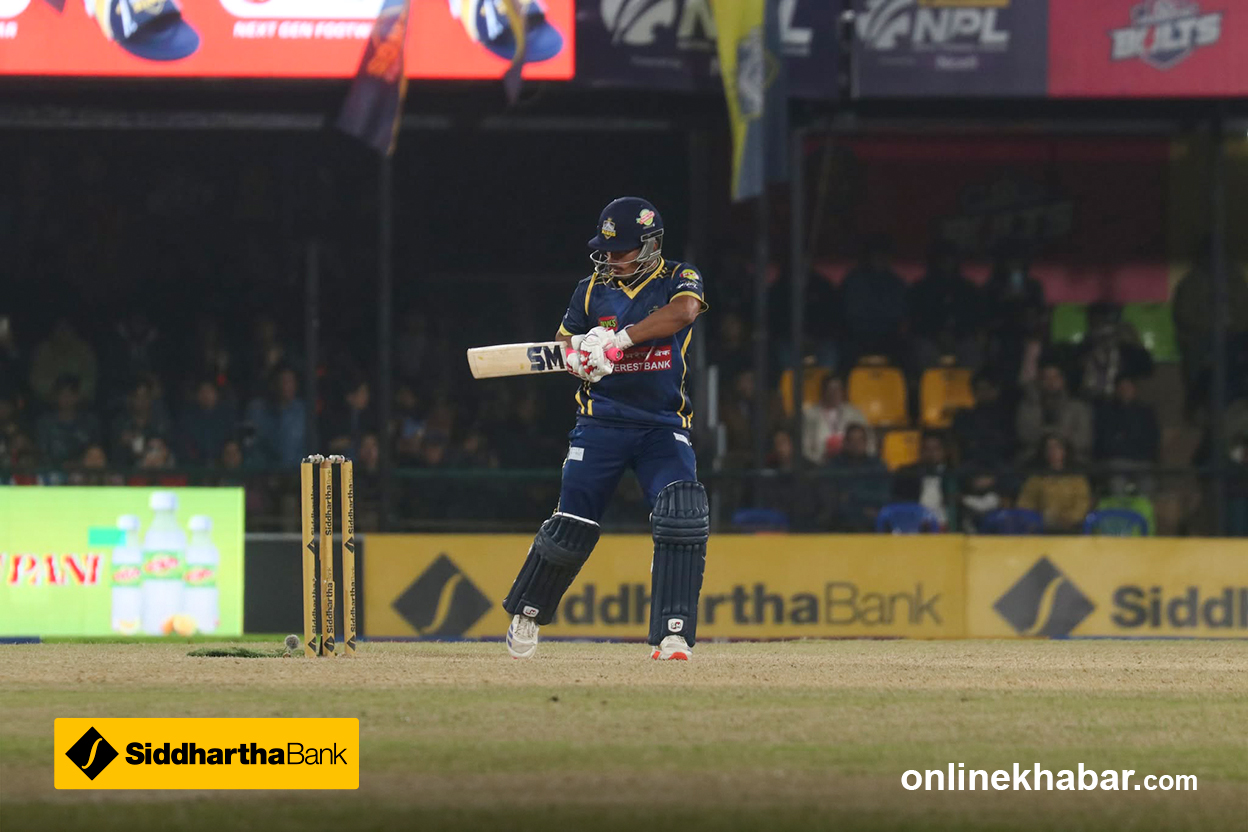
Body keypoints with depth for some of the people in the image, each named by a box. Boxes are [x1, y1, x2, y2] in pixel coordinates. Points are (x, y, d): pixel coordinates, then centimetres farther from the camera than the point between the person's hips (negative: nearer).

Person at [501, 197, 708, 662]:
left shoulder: (679, 280, -1)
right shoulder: (592, 291, 8)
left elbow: (682, 312, -23)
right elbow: (563, 347, 13)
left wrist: (621, 339, -34)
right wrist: (578, 355, -12)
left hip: (664, 426, -1)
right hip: (601, 422, 1)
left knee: (683, 516, -22)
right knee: (571, 526, -3)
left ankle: (672, 635, -20)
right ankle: (527, 613, 23)